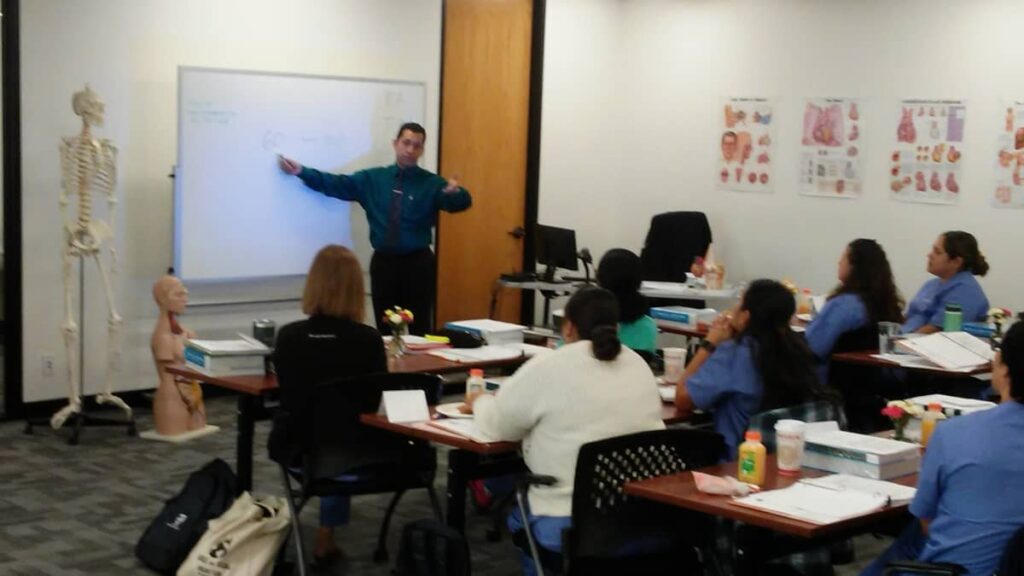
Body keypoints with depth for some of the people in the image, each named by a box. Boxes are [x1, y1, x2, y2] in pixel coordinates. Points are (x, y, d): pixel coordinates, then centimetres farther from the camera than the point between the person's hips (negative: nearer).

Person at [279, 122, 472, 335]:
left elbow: (462, 203, -15)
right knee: (384, 328, 8)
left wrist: (455, 191, -39)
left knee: (420, 328, 0)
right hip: (383, 262, 2)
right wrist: (301, 171, -4)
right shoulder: (372, 178, 7)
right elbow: (337, 184, 4)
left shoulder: (431, 182, -1)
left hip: (418, 263, -2)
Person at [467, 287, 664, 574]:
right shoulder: (640, 365, 8)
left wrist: (480, 402, 25)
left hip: (572, 523, -5)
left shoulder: (548, 368, -10)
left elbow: (498, 425, 2)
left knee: (518, 508, 25)